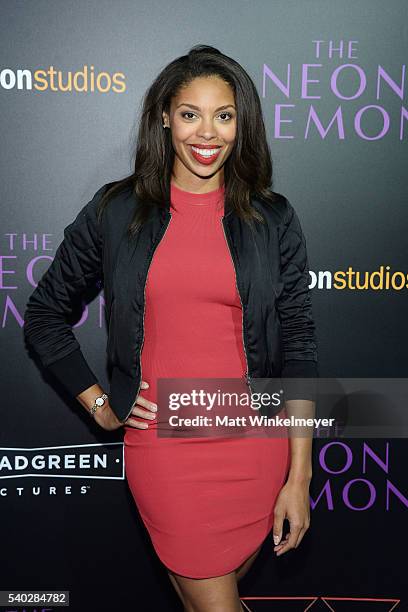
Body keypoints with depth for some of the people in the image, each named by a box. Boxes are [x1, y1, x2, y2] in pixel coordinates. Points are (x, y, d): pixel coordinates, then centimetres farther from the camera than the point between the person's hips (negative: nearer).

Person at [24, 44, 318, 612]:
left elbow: (298, 346, -1)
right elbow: (43, 313, 9)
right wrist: (97, 403, 2)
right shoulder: (116, 210, -1)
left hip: (254, 442, 1)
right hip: (160, 443, -1)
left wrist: (299, 478, -3)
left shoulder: (273, 219, -1)